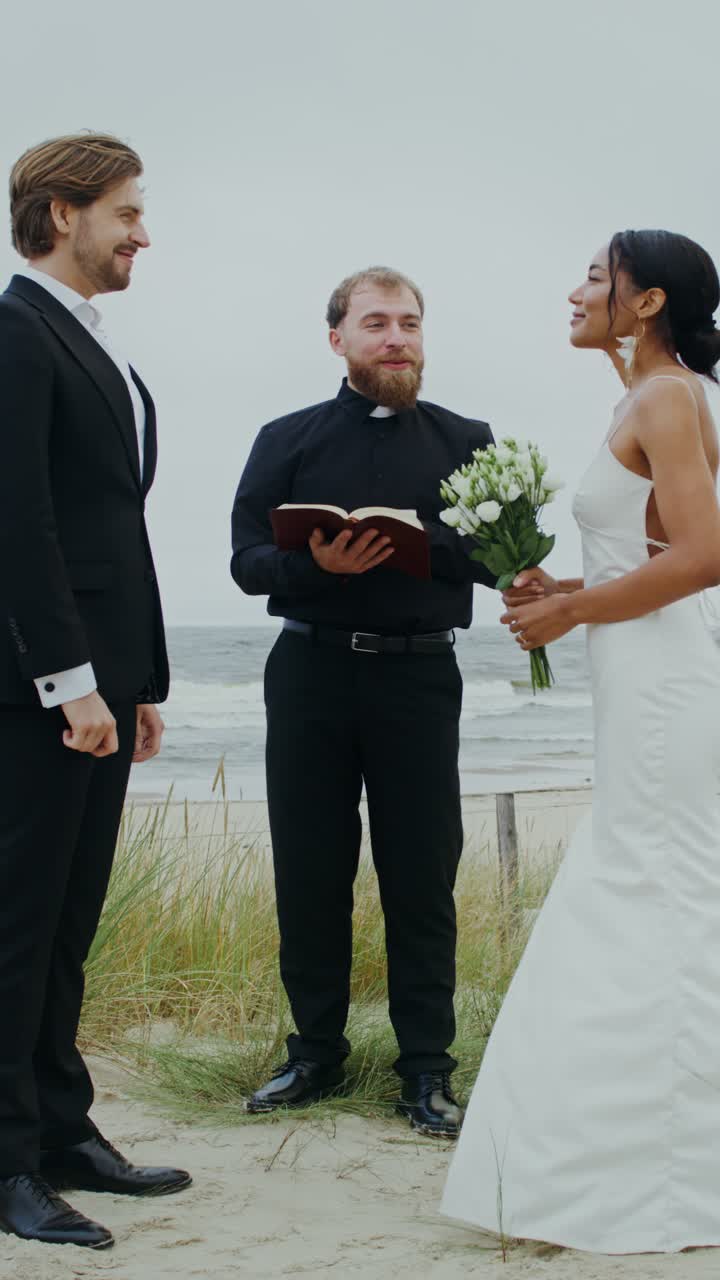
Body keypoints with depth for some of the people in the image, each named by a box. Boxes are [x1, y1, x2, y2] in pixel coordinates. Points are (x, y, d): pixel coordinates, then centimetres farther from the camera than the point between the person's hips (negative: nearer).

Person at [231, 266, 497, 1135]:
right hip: (310, 673, 1)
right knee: (308, 871, 7)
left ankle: (426, 1068, 11)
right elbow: (247, 558, 1)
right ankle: (316, 1051, 21)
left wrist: (418, 538, -18)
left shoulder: (465, 441, 7)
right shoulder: (287, 440, 9)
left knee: (422, 877, 1)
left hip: (418, 678, -1)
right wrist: (314, 563, -19)